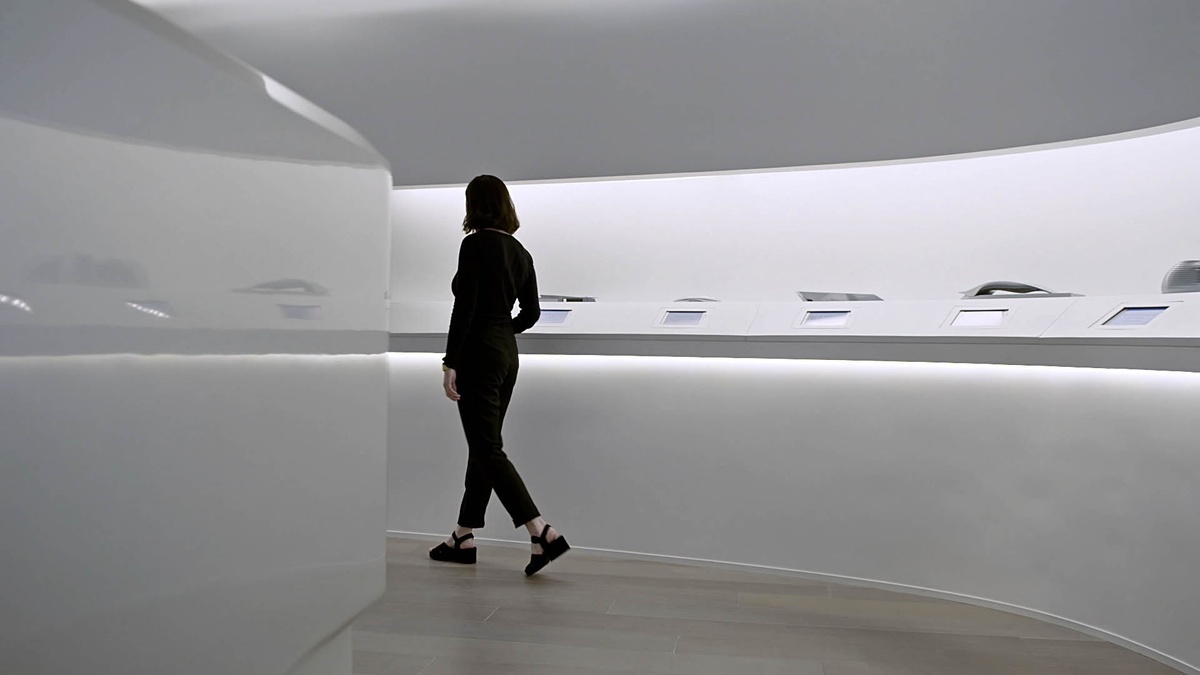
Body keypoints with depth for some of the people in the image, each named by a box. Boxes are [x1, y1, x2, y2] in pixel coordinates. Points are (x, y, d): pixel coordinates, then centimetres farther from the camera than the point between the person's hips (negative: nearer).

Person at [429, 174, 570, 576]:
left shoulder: (475, 244, -12)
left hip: (478, 354, -8)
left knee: (488, 450, -5)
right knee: (484, 445, 13)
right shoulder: (520, 251, 11)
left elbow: (465, 306, -18)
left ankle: (543, 534, -11)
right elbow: (531, 312, 14)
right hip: (507, 355, 9)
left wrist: (450, 362, -15)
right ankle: (463, 537, 24)